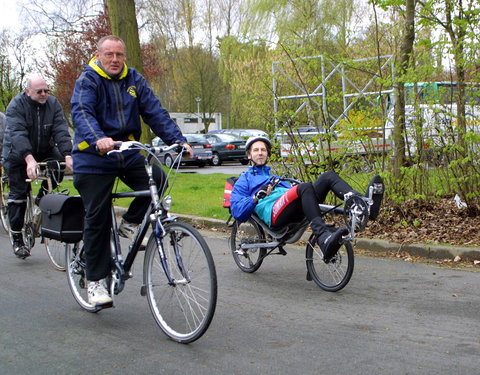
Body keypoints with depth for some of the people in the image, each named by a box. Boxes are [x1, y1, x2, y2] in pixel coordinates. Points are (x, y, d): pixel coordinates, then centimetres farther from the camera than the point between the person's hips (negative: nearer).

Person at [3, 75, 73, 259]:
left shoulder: (53, 104, -9)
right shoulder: (16, 105, -20)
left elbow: (61, 131, -18)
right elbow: (18, 134, -33)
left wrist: (67, 155, -34)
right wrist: (29, 159, -47)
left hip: (44, 150, 3)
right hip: (17, 155, -3)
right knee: (18, 194, -5)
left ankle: (42, 197, 2)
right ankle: (17, 239, 6)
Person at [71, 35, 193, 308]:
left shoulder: (134, 80, 8)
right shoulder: (88, 80, -5)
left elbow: (155, 112, 0)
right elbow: (82, 113, -22)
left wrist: (179, 140, -14)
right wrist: (98, 139, -43)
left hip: (128, 154, 4)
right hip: (94, 158, -4)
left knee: (157, 179, -25)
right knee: (98, 219, -4)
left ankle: (131, 224, 1)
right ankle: (96, 281, 7)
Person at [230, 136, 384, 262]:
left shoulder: (276, 177, 44)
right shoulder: (244, 181, 26)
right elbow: (237, 212, 10)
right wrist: (256, 197, -4)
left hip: (296, 214, 6)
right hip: (273, 213, -6)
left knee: (328, 176, -16)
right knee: (305, 187, -35)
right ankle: (324, 238, -55)